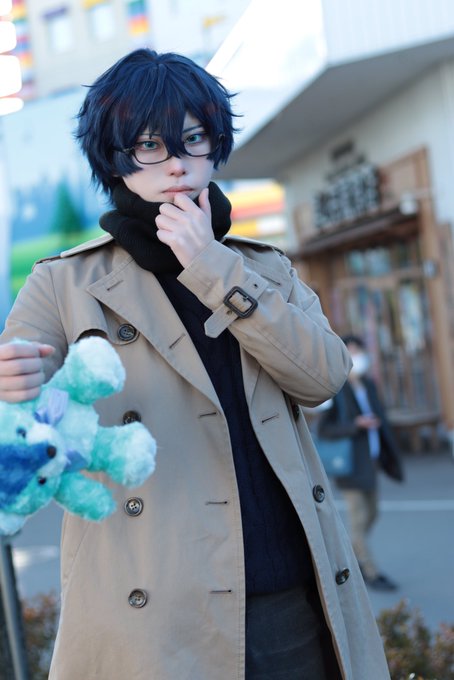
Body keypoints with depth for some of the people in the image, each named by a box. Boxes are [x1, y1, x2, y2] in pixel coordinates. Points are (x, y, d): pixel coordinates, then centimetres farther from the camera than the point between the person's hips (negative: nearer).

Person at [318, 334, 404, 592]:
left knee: (371, 514, 15)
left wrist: (388, 454, 14)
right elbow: (324, 429, -15)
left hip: (371, 462, 8)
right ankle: (372, 573, 7)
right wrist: (356, 425, -25)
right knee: (358, 519, -1)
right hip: (351, 464, -8)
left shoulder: (369, 384, 9)